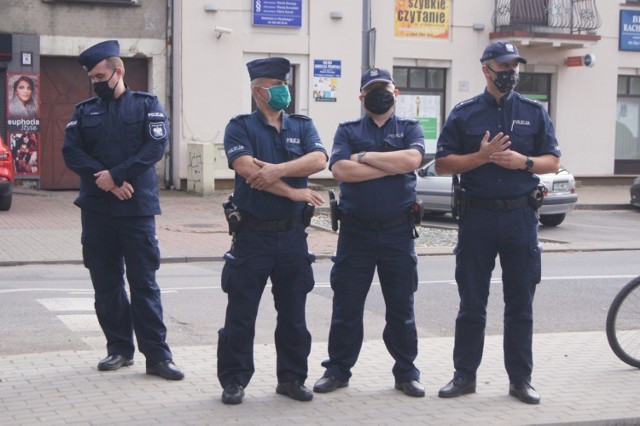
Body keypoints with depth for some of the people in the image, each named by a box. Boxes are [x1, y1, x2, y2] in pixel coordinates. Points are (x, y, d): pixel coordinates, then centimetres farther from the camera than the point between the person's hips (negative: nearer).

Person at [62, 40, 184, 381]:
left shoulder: (147, 105, 4)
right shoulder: (84, 111, 11)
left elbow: (156, 146, -9)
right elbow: (71, 152, 0)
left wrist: (116, 175, -16)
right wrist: (104, 180, -14)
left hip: (137, 209, -3)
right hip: (96, 210, 4)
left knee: (144, 283, -3)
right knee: (105, 284, 8)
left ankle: (157, 356, 0)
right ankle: (119, 349, 20)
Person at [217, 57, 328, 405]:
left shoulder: (302, 126, 10)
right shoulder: (240, 127, -1)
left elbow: (318, 160, -9)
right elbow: (247, 169, -18)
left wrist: (277, 170, -22)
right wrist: (293, 193, -17)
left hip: (293, 234, 4)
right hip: (252, 234, -3)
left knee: (293, 314, 10)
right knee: (241, 313, 1)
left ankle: (291, 378, 22)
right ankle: (234, 381, 11)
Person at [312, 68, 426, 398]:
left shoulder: (409, 129, 9)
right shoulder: (347, 131, 9)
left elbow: (412, 159, -14)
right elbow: (340, 170, -11)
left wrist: (364, 156, -9)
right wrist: (392, 166, -10)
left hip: (398, 231, 0)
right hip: (355, 231, 0)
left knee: (401, 307, 8)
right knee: (346, 306, 5)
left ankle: (406, 373, 19)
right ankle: (338, 370, 17)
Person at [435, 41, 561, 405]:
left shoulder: (534, 112, 8)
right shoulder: (464, 114, 4)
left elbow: (553, 161, 8)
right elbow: (443, 164, 1)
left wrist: (523, 161, -11)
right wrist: (482, 156, -13)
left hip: (521, 216, 1)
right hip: (477, 215, -1)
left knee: (520, 304, 6)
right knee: (471, 303, 6)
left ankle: (520, 378, 14)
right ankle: (465, 375, 14)